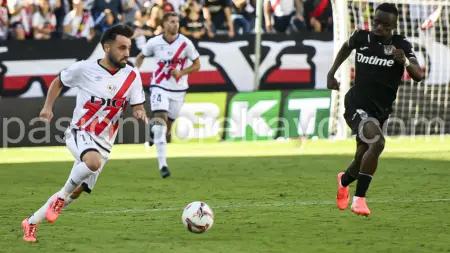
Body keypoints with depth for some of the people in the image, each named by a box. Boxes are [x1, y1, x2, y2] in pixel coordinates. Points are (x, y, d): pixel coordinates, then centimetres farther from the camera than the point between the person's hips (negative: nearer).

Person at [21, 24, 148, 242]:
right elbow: (58, 82, 11)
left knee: (76, 191, 6)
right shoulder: (84, 69, -8)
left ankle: (31, 223, 26)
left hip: (103, 143, 4)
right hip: (79, 132, -4)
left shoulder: (132, 76, -2)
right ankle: (62, 197, -12)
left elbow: (138, 108, 2)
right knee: (93, 161, -37)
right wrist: (47, 107, 2)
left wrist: (140, 113, -21)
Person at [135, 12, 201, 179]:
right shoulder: (155, 42, -6)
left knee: (167, 126, 11)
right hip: (159, 88, -2)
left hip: (178, 90, 2)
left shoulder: (185, 43, -8)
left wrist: (181, 72, -17)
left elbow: (197, 65, 0)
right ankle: (162, 165, -19)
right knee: (160, 122, -18)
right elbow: (141, 57, 12)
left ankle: (154, 128, 50)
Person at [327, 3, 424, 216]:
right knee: (377, 142, -29)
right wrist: (332, 73, 16)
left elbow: (418, 76, -16)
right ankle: (359, 198, -19)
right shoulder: (361, 37, -5)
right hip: (357, 105, -3)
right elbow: (346, 47, 19)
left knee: (364, 157, 15)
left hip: (380, 111, 3)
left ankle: (344, 180, 51)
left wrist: (405, 62, -35)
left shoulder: (401, 46, -7)